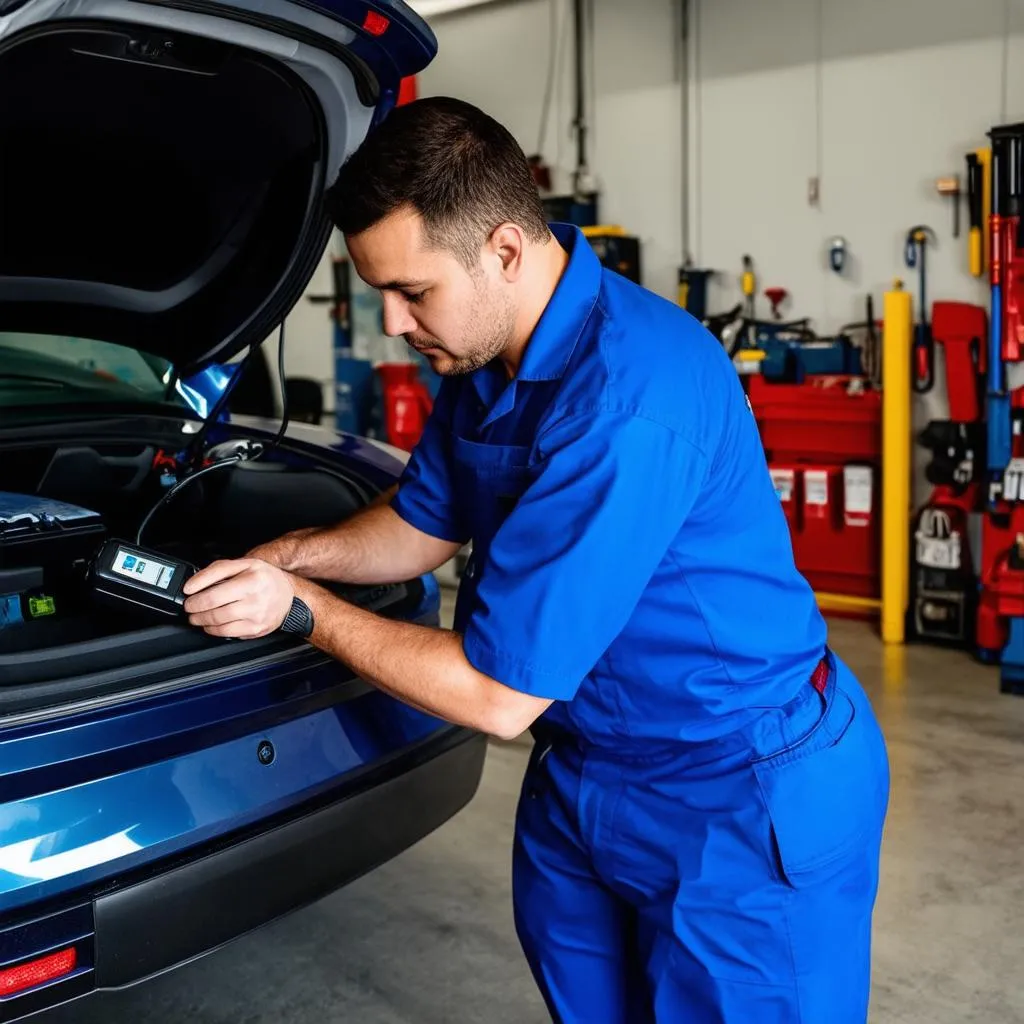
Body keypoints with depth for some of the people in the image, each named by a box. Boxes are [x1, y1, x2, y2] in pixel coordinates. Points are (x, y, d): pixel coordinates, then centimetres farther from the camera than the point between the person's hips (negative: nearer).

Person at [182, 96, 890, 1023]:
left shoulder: (627, 400, -33)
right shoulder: (486, 357, -2)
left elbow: (498, 695, -29)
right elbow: (423, 528, 12)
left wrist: (302, 611, -17)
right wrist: (287, 555, -6)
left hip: (743, 804, -8)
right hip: (583, 773, 9)